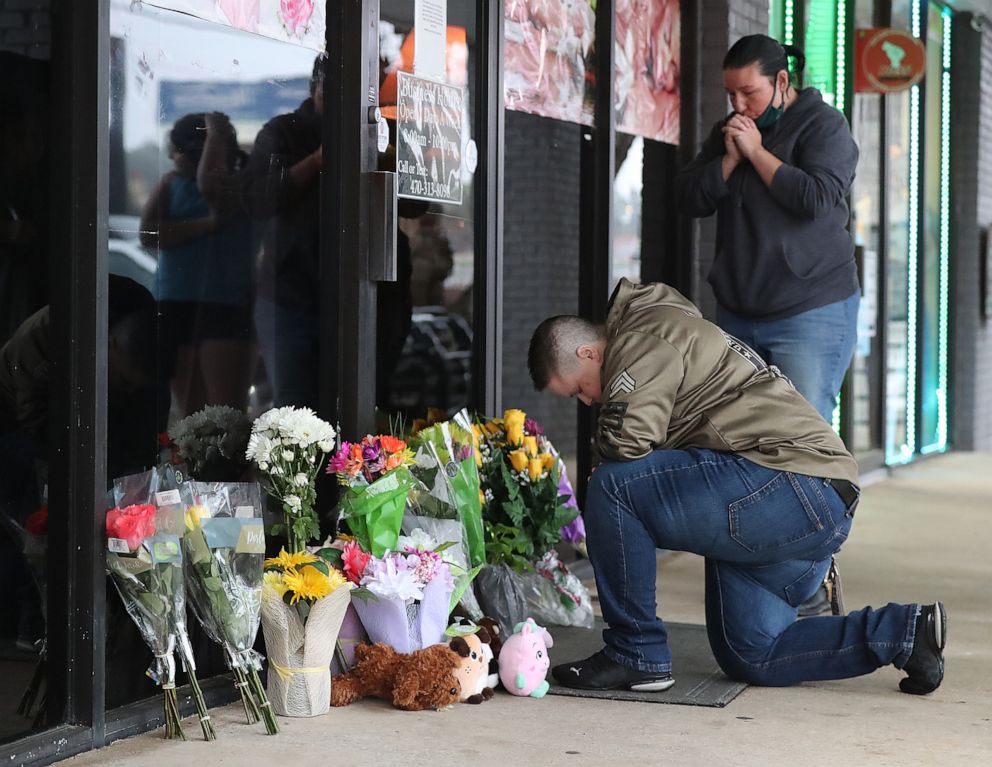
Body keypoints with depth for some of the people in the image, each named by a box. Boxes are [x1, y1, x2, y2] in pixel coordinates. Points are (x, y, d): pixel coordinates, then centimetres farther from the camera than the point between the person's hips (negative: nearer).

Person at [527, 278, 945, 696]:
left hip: (794, 485, -12)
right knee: (749, 658, 15)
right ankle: (906, 630, 12)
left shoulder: (643, 338, -6)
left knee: (612, 486, -17)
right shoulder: (665, 333, 27)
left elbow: (627, 438, -21)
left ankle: (635, 655, -8)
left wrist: (606, 444, 1)